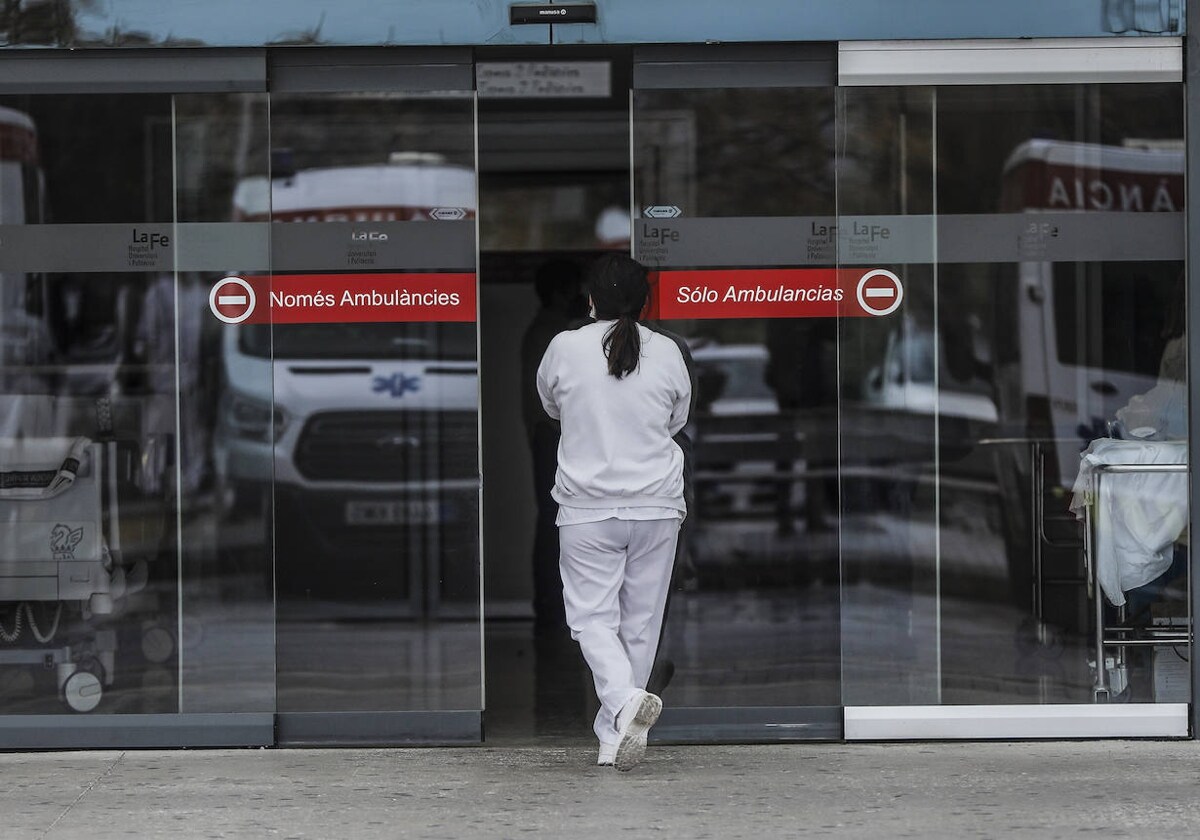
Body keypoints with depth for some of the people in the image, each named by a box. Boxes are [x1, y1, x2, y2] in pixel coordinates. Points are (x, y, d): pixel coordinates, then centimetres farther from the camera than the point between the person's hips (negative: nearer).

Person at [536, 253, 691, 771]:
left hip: (587, 509, -2)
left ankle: (625, 699, -24)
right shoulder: (667, 353, -2)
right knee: (640, 621, 10)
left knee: (593, 616, 3)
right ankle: (613, 736, 14)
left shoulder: (566, 348, -7)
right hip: (656, 505, 2)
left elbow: (549, 406, 13)